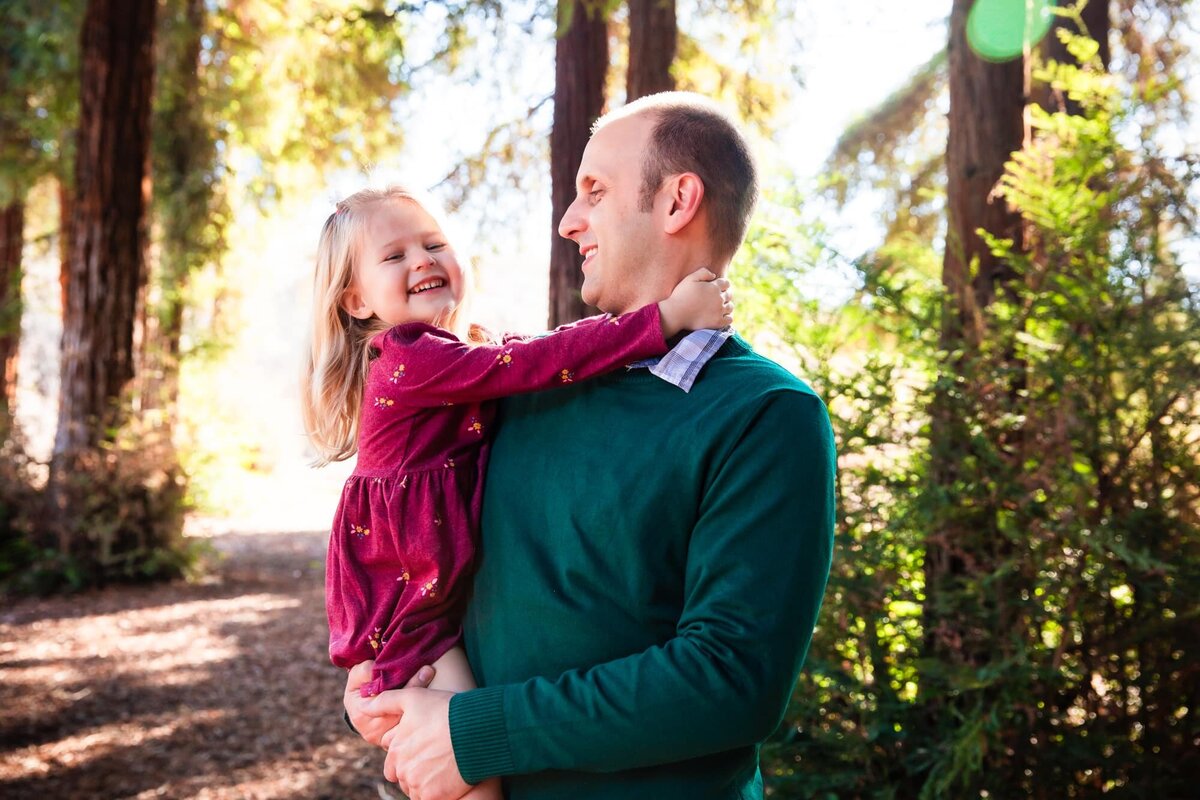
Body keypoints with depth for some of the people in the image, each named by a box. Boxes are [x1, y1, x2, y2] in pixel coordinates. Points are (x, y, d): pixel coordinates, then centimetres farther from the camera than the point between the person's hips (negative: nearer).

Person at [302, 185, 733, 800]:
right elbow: (535, 362, -28)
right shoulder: (408, 358, -19)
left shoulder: (465, 355, 11)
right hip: (410, 604, -9)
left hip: (456, 585, 9)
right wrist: (666, 317, -31)